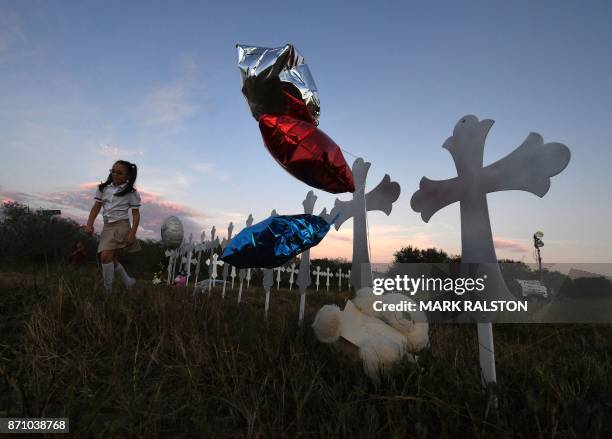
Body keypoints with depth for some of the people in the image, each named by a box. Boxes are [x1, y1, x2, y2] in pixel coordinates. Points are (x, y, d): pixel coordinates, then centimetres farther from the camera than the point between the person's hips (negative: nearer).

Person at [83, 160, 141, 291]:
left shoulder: (131, 193, -5)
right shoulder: (103, 188, 7)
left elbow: (136, 214, -5)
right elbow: (96, 207, 7)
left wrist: (132, 233, -13)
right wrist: (89, 224, -5)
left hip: (121, 225, -6)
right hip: (107, 226, 6)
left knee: (105, 256, -17)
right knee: (111, 258, 11)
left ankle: (108, 288, -3)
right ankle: (128, 282, 28)